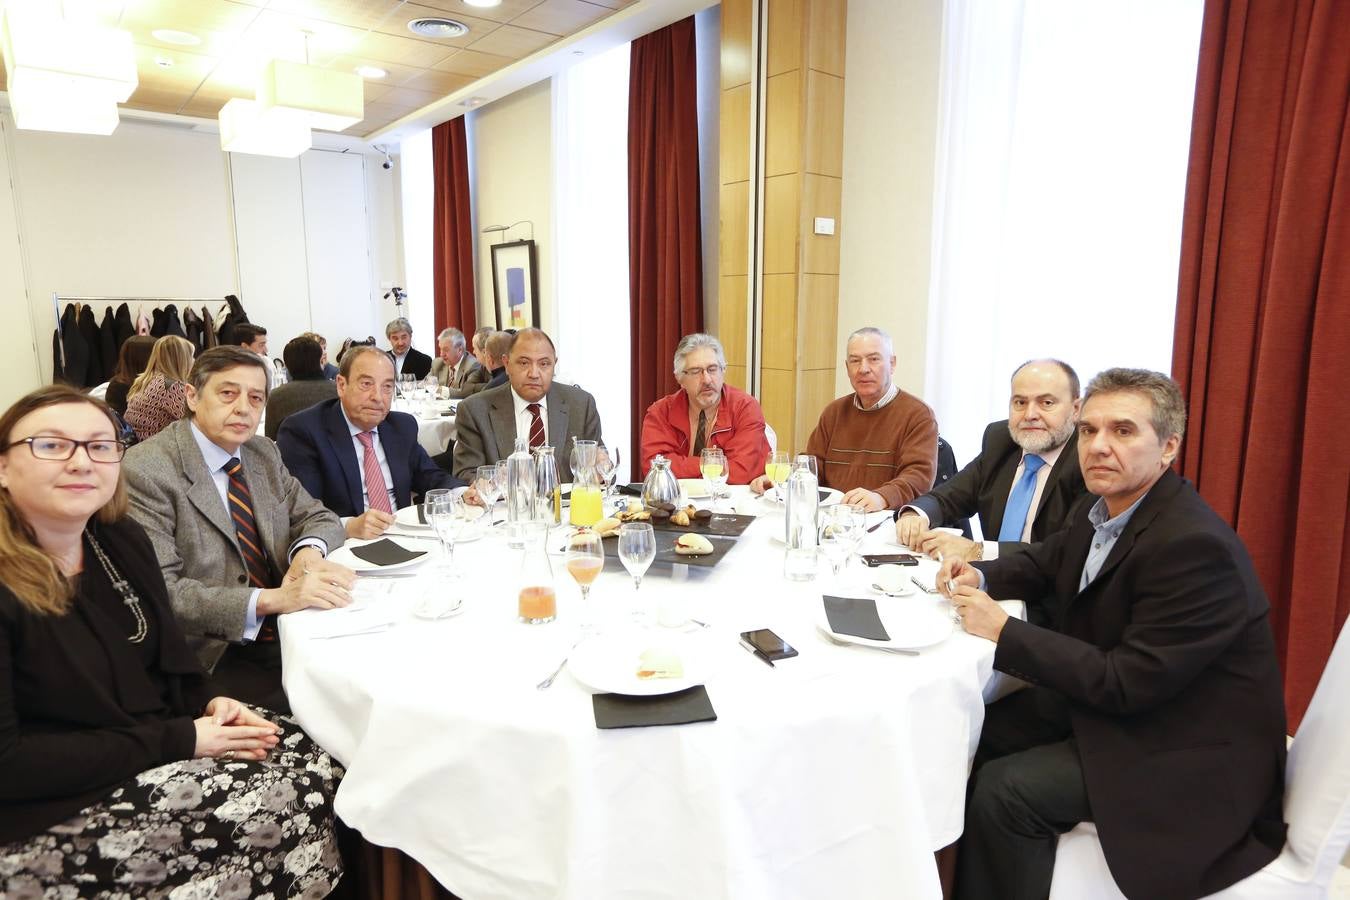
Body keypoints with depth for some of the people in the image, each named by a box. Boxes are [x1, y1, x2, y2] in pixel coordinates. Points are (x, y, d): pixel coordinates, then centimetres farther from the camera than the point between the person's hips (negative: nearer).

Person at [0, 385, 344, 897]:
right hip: (49, 816, -7)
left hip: (159, 740, 7)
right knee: (287, 801, -16)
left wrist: (207, 705, -8)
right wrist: (177, 742, -21)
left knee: (315, 764, -9)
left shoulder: (121, 538, 1)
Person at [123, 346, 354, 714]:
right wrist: (271, 599, -29)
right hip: (211, 655, -6)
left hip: (283, 630, 6)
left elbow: (319, 517, 14)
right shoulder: (146, 470, -12)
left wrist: (308, 550, -11)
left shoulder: (264, 452, 8)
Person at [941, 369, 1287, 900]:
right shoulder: (1100, 510, -1)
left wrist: (1003, 632, -25)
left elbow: (1126, 683, -28)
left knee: (1004, 791, -20)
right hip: (1108, 700, 9)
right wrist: (981, 577, -5)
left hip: (1190, 756, -8)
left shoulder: (1194, 546, -28)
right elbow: (1041, 566, 17)